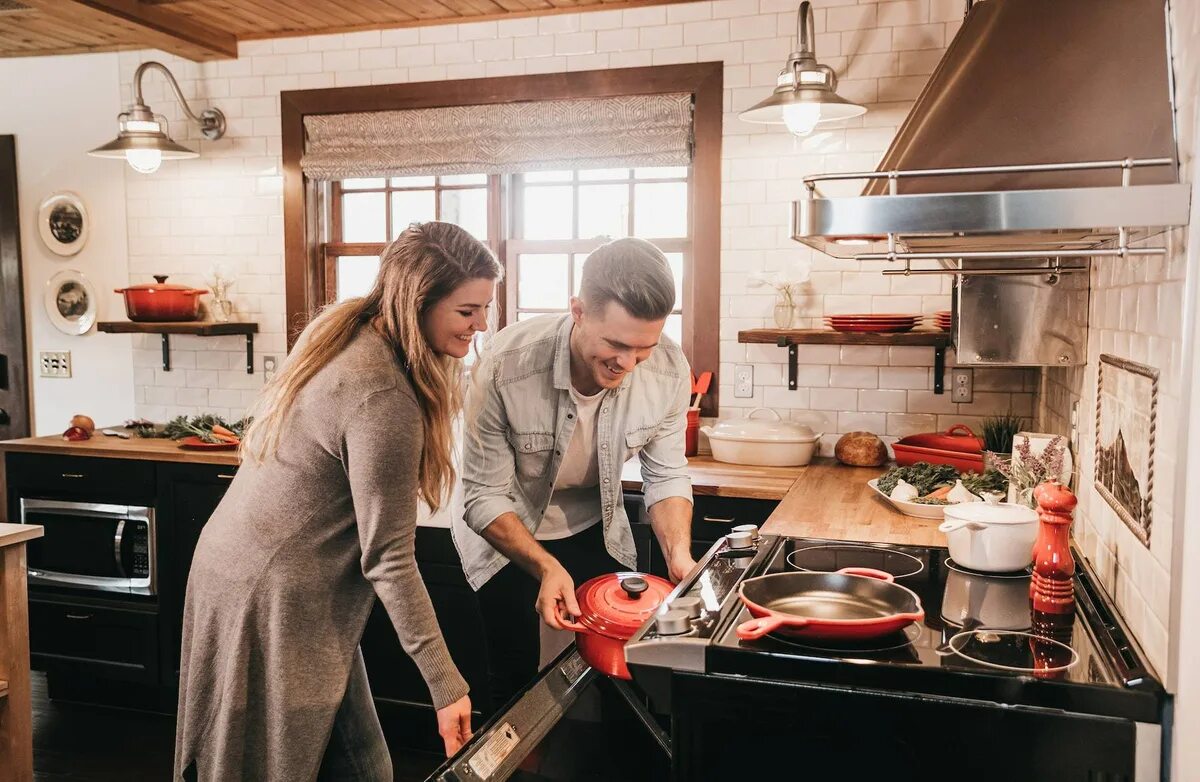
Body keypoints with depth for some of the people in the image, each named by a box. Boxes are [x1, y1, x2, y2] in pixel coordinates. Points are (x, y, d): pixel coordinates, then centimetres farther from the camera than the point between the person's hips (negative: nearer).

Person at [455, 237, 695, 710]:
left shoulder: (669, 370, -22)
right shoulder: (505, 368, -32)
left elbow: (666, 475, -8)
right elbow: (485, 498, -24)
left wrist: (679, 554, -24)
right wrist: (546, 568, -36)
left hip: (596, 530, 3)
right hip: (507, 532, -3)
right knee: (517, 680, 4)